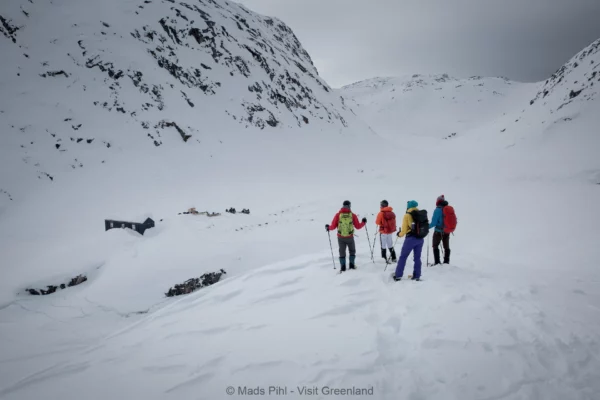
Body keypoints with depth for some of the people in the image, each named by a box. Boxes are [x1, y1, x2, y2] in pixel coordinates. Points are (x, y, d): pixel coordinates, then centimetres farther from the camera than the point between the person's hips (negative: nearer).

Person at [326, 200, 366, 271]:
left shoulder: (338, 215, -7)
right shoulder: (353, 215, -7)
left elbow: (333, 226, -5)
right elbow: (358, 226, 1)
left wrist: (328, 228, 17)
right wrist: (363, 222, 19)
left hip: (340, 237, 0)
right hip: (350, 237, 0)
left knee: (342, 252, 13)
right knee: (352, 251, 20)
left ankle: (343, 266, 7)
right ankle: (352, 265, 15)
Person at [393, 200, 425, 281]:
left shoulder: (407, 215, -7)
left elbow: (404, 229, -7)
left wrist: (399, 234, 12)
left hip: (411, 238, -4)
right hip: (420, 239, 4)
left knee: (403, 257, 6)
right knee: (417, 257, 13)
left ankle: (398, 275, 8)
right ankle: (417, 276, 14)